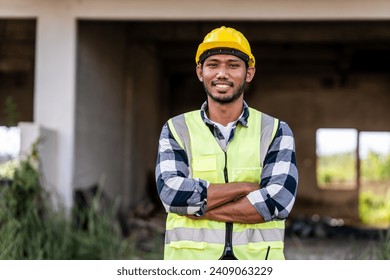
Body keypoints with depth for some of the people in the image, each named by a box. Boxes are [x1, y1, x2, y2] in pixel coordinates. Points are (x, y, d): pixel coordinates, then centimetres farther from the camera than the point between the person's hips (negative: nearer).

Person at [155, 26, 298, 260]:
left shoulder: (276, 131, 6)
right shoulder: (176, 129, 7)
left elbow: (278, 200, -9)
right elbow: (172, 192, -10)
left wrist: (199, 208, -10)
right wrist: (246, 187, -9)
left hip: (258, 260, 0)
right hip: (190, 264, 0)